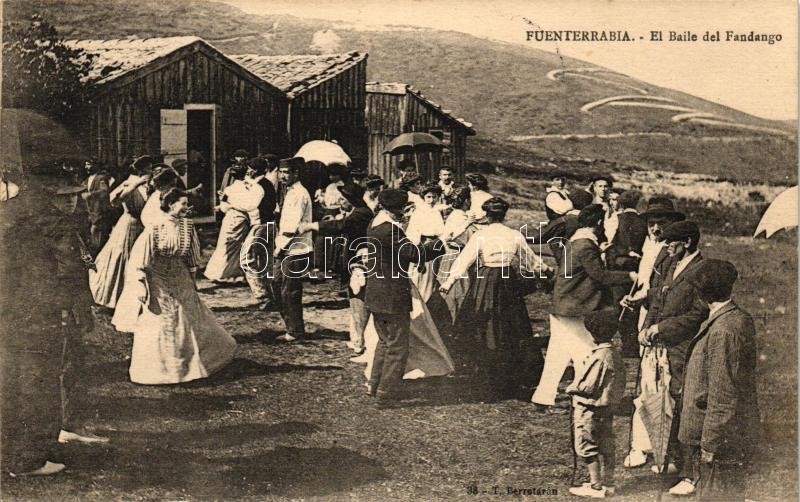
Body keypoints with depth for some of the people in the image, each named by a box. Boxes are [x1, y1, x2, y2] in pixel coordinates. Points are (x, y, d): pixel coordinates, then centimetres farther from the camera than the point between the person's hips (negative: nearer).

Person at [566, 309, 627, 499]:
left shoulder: (600, 356, -25)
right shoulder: (615, 352, 4)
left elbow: (588, 386, -25)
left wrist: (571, 388, -6)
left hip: (591, 408, -9)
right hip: (607, 407, 9)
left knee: (587, 447, 2)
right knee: (605, 446, 16)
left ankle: (596, 487, 7)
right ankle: (607, 483, 25)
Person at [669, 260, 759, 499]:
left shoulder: (723, 331, -25)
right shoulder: (741, 318, 4)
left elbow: (721, 393, -24)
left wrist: (710, 443, -18)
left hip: (723, 435, -9)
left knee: (718, 494, 2)